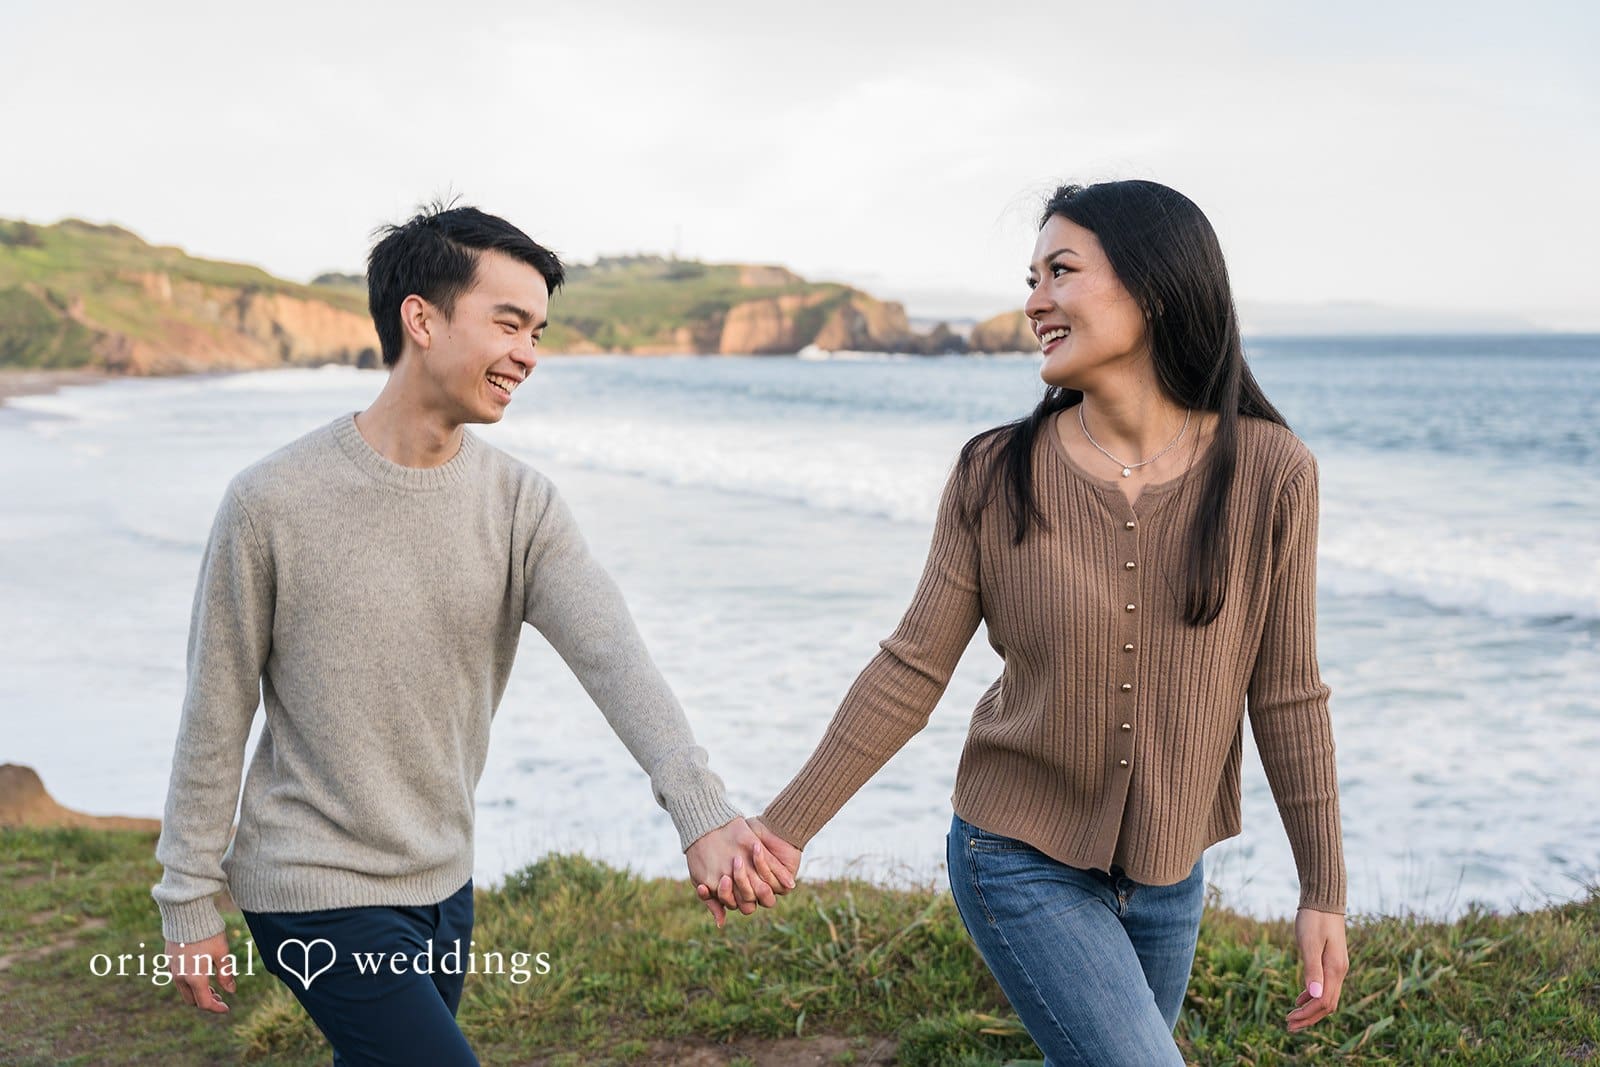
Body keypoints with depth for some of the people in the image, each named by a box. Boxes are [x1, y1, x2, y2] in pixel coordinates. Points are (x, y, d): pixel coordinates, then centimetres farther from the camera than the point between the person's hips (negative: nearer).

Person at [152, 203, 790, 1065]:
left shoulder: (522, 504, -5)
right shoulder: (273, 502, -15)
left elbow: (611, 653, -21)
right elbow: (216, 718, -7)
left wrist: (700, 809, -36)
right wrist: (189, 904, -2)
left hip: (443, 885, 5)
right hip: (317, 898, -5)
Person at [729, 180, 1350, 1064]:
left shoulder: (1268, 474, -10)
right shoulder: (996, 476, -11)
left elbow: (1285, 694, -4)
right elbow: (911, 672, -7)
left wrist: (1324, 893, 0)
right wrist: (786, 827, -9)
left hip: (1167, 872, 2)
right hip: (1022, 859, -2)